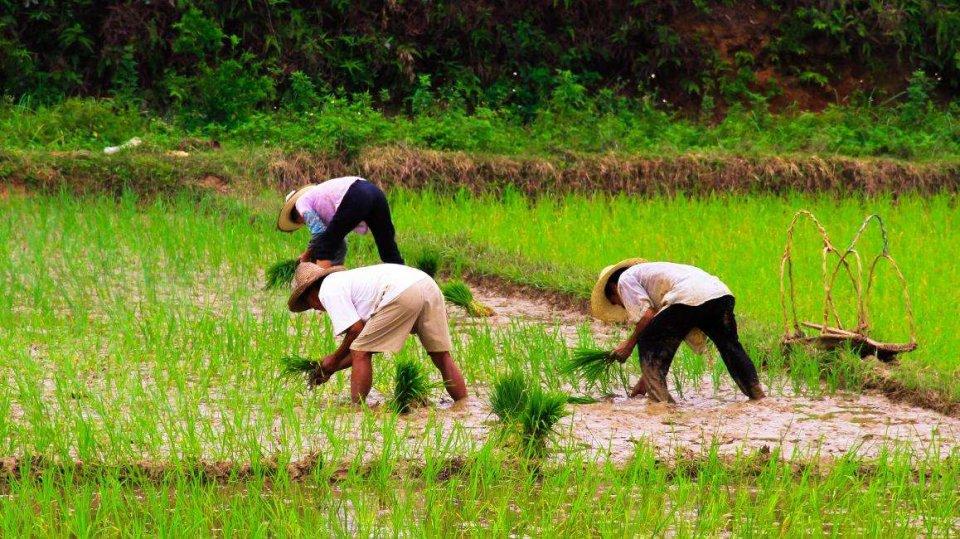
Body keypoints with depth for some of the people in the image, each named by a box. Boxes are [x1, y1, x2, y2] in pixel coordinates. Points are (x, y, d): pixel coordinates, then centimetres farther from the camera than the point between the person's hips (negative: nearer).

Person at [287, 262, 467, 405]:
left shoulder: (328, 289, 10)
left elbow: (356, 329, 0)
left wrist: (334, 360, 15)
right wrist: (332, 369, 37)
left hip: (403, 294, -9)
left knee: (360, 353, 4)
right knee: (442, 357, 13)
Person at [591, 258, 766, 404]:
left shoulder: (625, 279, 17)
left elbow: (647, 316, 0)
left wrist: (630, 343, 15)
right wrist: (645, 378, 42)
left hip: (688, 298, -8)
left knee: (648, 345, 9)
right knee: (730, 347, 27)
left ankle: (661, 401, 5)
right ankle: (758, 396, 34)